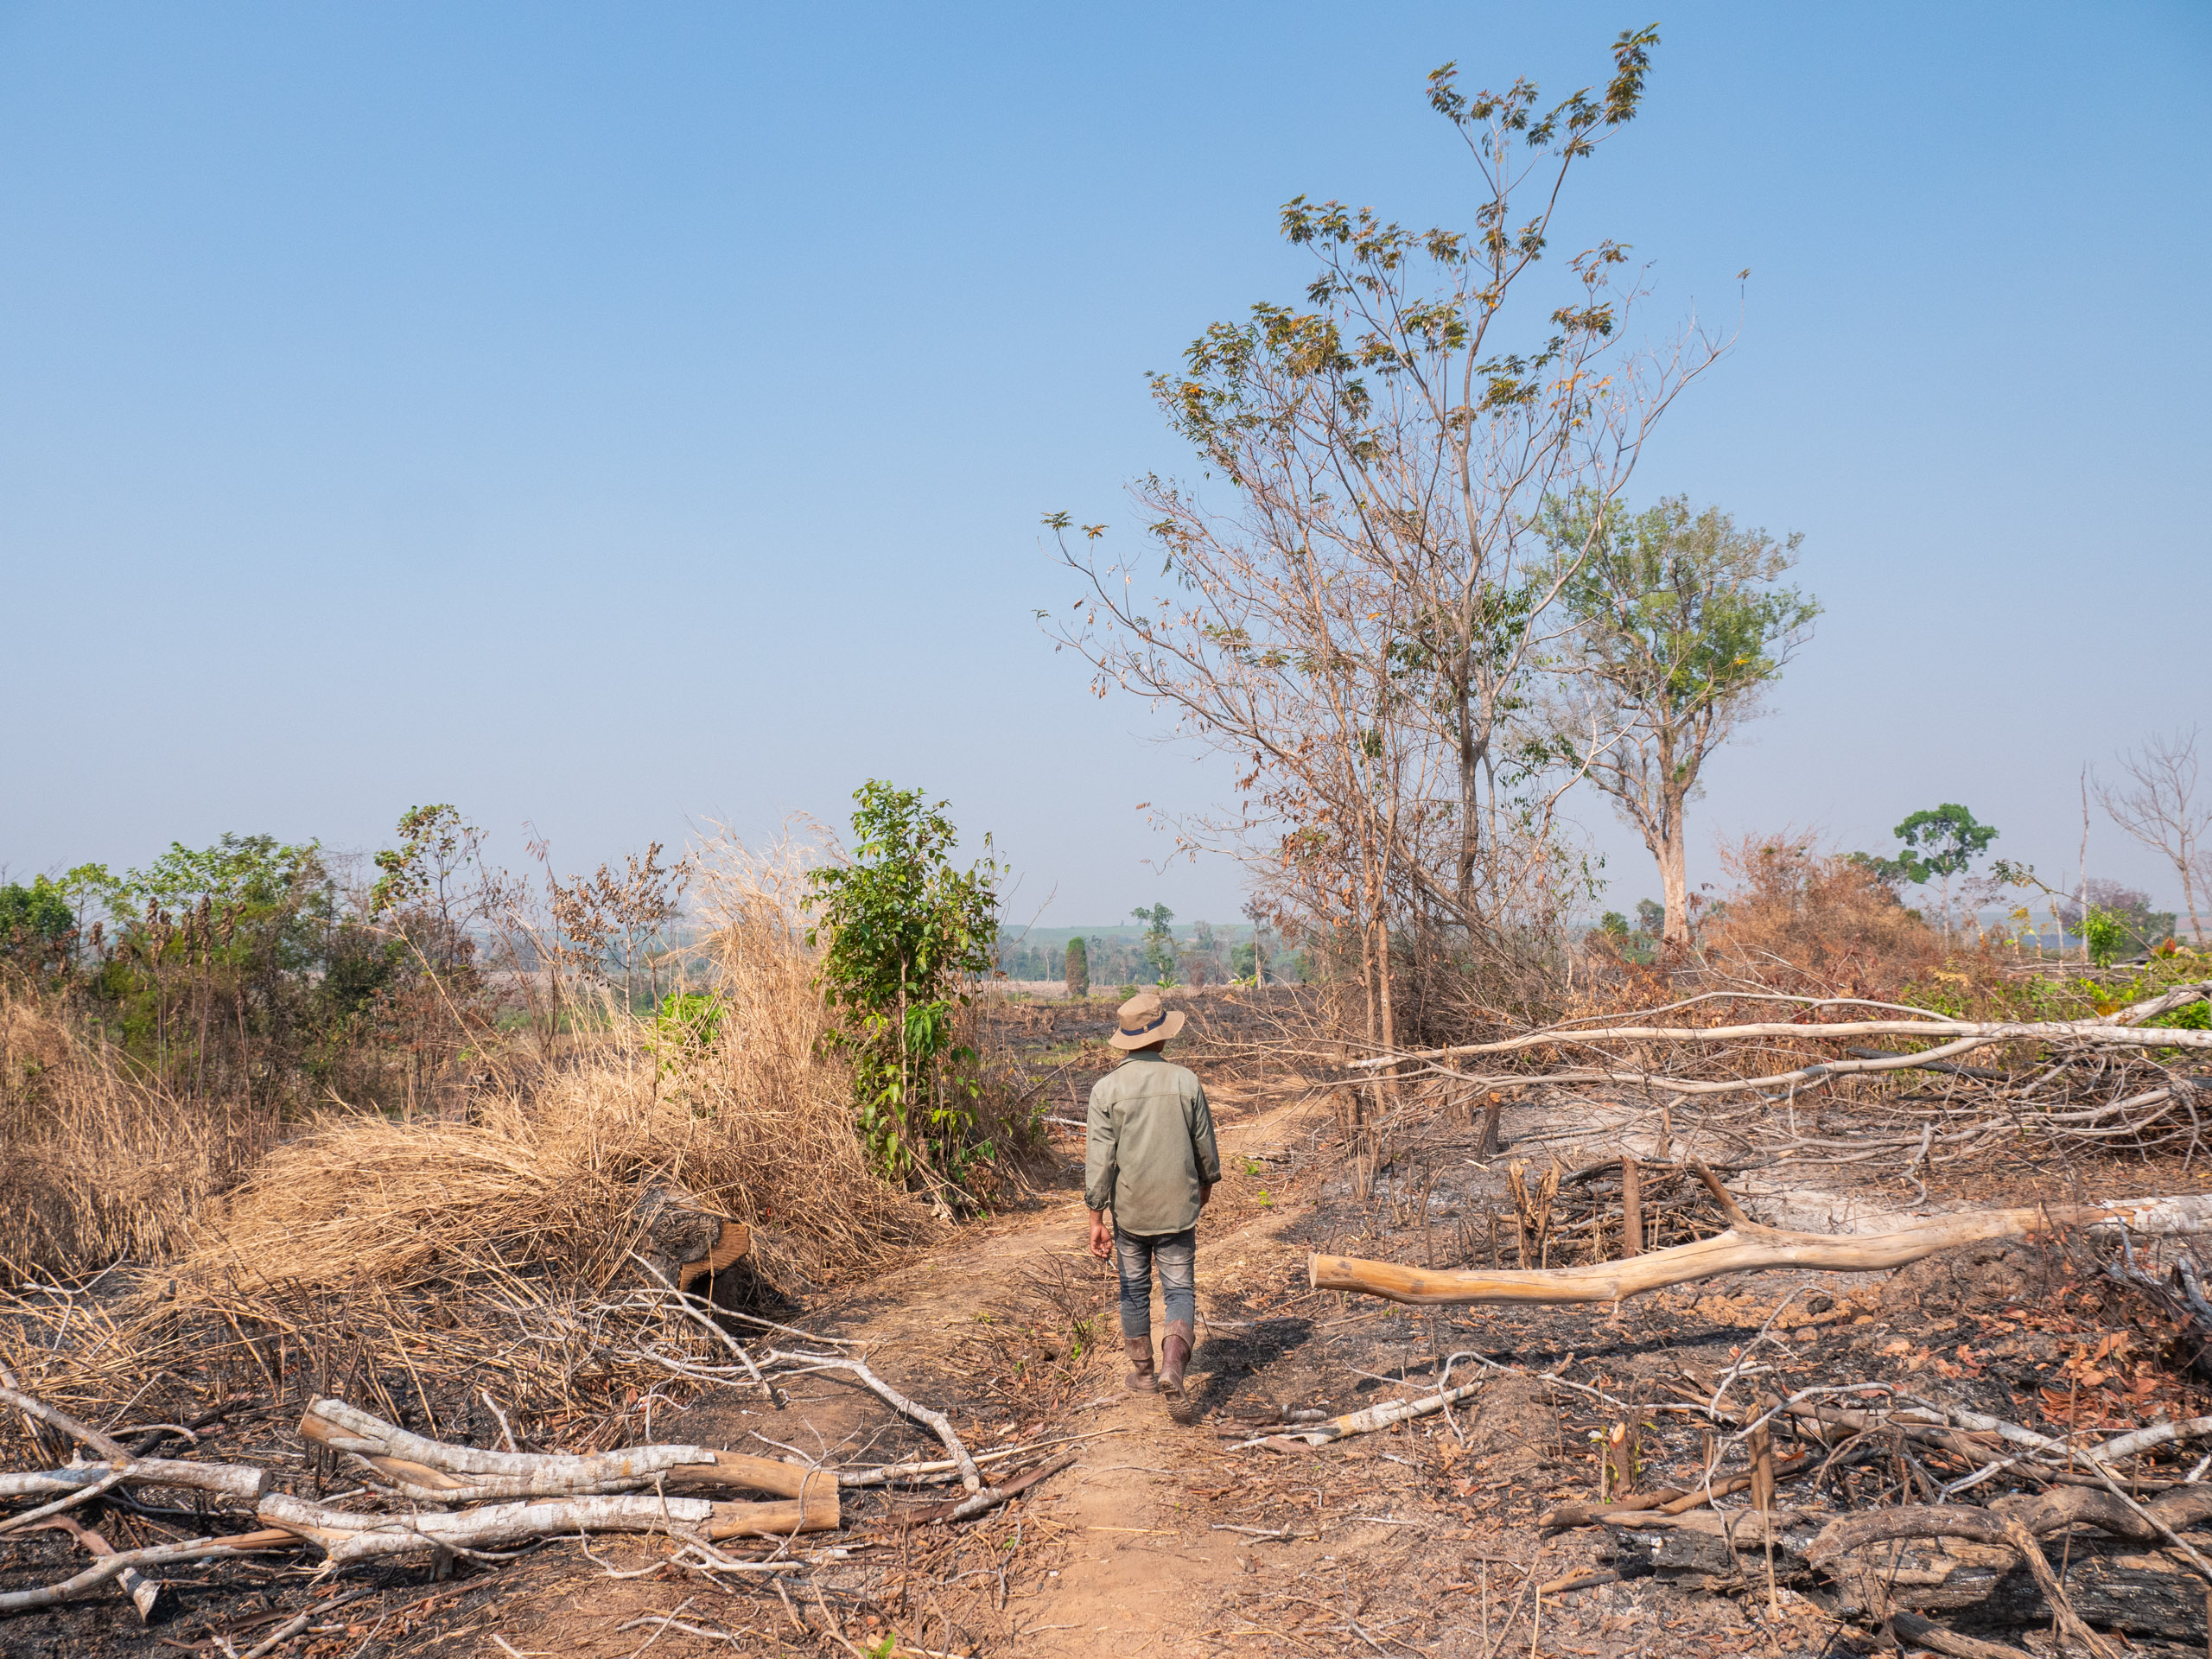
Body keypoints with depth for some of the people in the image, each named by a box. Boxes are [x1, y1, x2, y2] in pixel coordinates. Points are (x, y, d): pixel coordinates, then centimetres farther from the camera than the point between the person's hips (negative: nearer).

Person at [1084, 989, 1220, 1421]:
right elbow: (1205, 1145, 3)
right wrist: (1207, 1180, 23)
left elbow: (1099, 1159, -10)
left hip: (1129, 1209, 1)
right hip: (1179, 1207, 0)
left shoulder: (1106, 1089, -10)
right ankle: (1172, 1369, -14)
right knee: (1180, 1291, 6)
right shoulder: (1186, 1082, -7)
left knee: (1134, 1289, 17)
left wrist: (1096, 1218, -4)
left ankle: (1144, 1371, 29)